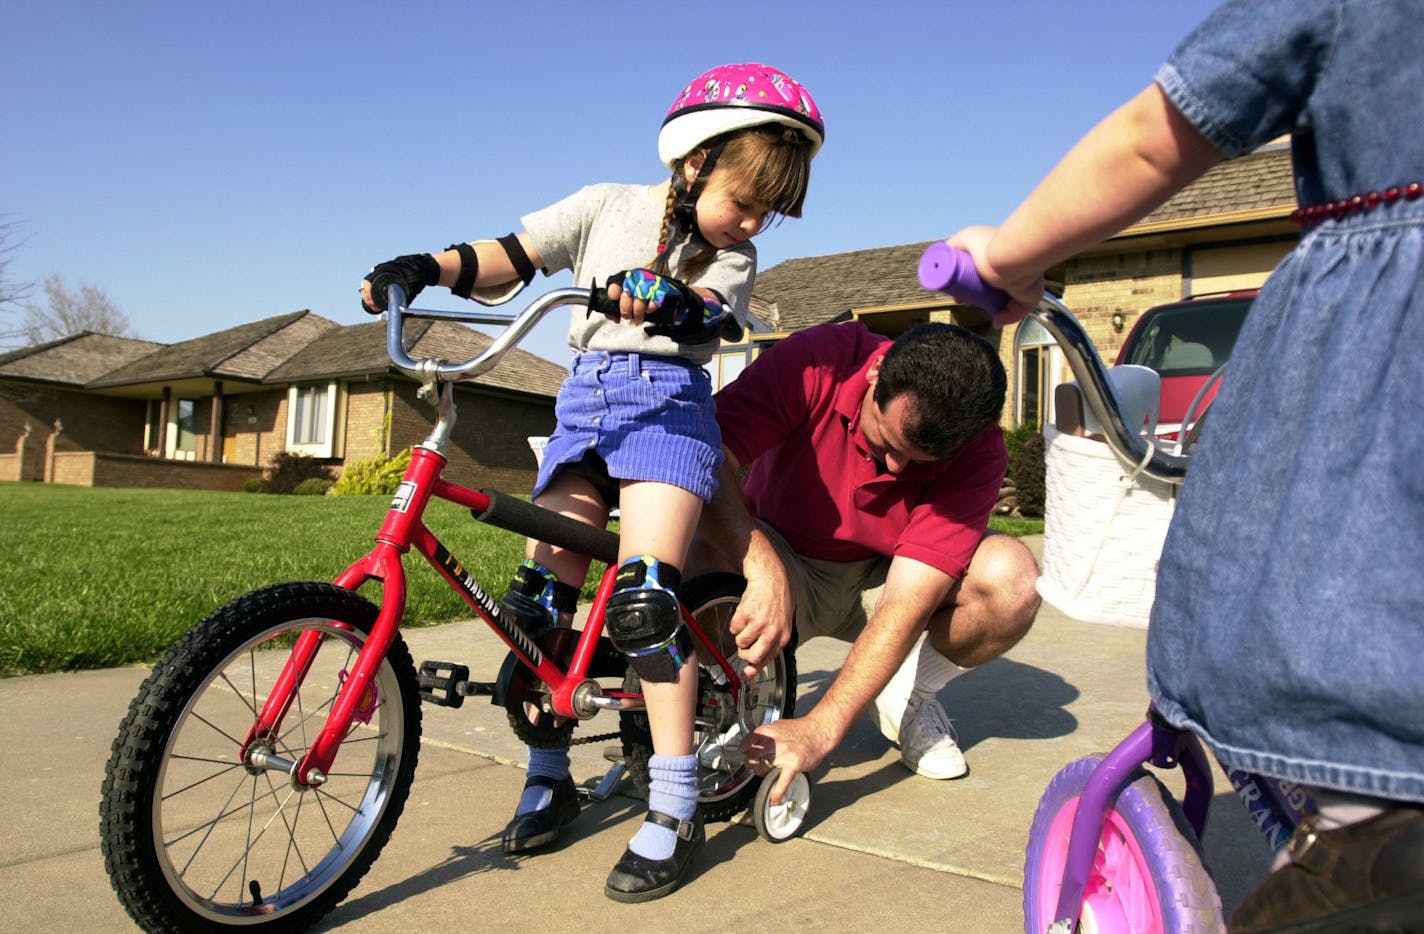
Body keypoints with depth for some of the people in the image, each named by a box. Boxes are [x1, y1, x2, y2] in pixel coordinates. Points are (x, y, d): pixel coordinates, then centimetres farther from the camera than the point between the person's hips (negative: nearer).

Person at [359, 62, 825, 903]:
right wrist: (426, 267, -9)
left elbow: (708, 315, -11)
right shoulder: (608, 206, 11)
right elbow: (510, 258, 7)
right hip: (586, 399, 3)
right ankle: (548, 776, 16)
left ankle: (674, 808, -11)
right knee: (539, 590, -2)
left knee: (643, 592, -20)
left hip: (669, 402, -2)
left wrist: (661, 299, -34)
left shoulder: (735, 257, 10)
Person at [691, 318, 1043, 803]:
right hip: (785, 559, -1)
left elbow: (909, 598, -30)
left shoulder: (977, 451, -24)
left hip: (879, 582, 2)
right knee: (712, 564, -36)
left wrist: (820, 728, -35)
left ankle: (905, 697, 2)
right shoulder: (817, 363, -27)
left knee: (1013, 577, -26)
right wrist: (763, 568, -50)